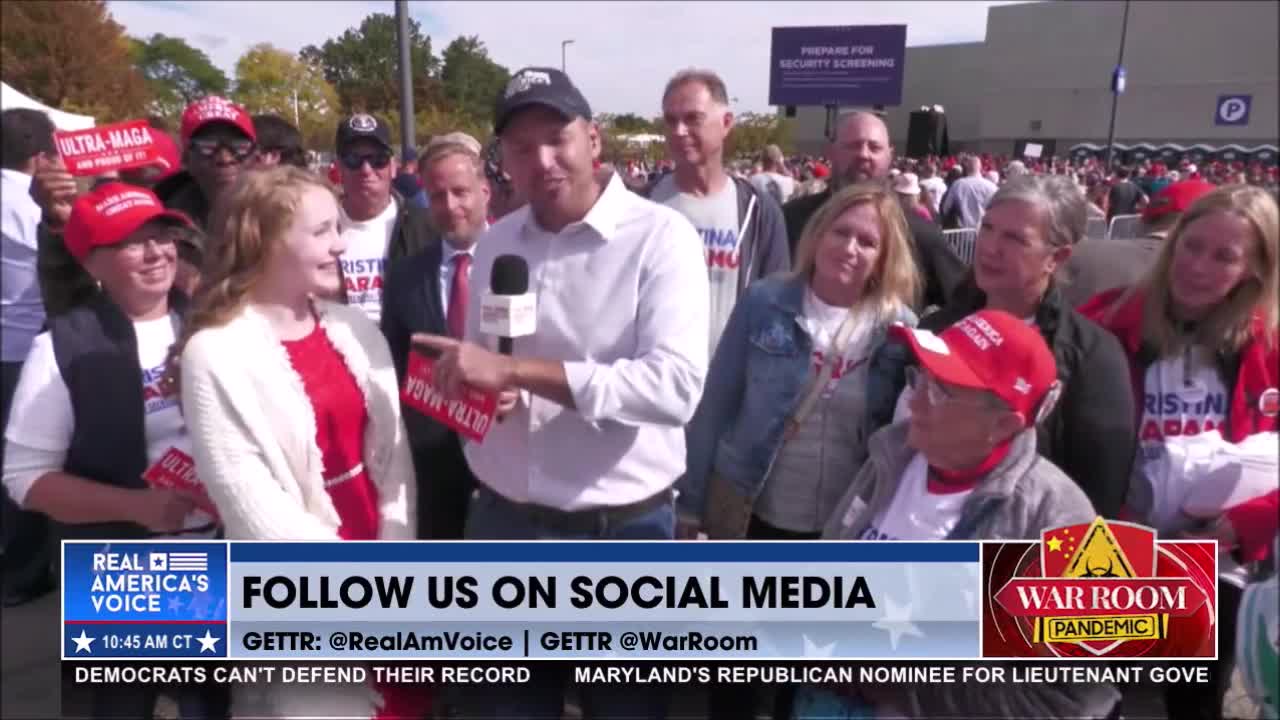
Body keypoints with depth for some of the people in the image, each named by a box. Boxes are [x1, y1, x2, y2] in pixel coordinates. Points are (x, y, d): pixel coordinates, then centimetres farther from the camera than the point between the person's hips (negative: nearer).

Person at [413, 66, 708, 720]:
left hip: (621, 532, -5)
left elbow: (675, 386, -25)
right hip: (500, 523, 5)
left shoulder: (659, 236, -13)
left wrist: (514, 370, -27)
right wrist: (471, 384, -7)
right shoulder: (494, 243, 7)